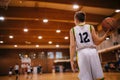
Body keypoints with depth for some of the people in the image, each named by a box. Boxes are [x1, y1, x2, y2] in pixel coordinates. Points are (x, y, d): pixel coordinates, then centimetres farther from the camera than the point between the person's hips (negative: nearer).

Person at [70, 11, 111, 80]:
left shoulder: (72, 30, 10)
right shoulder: (90, 27, 11)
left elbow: (72, 46, -1)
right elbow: (97, 42, 5)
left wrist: (72, 60, -1)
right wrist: (107, 34, 15)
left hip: (81, 54, 0)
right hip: (92, 52, 0)